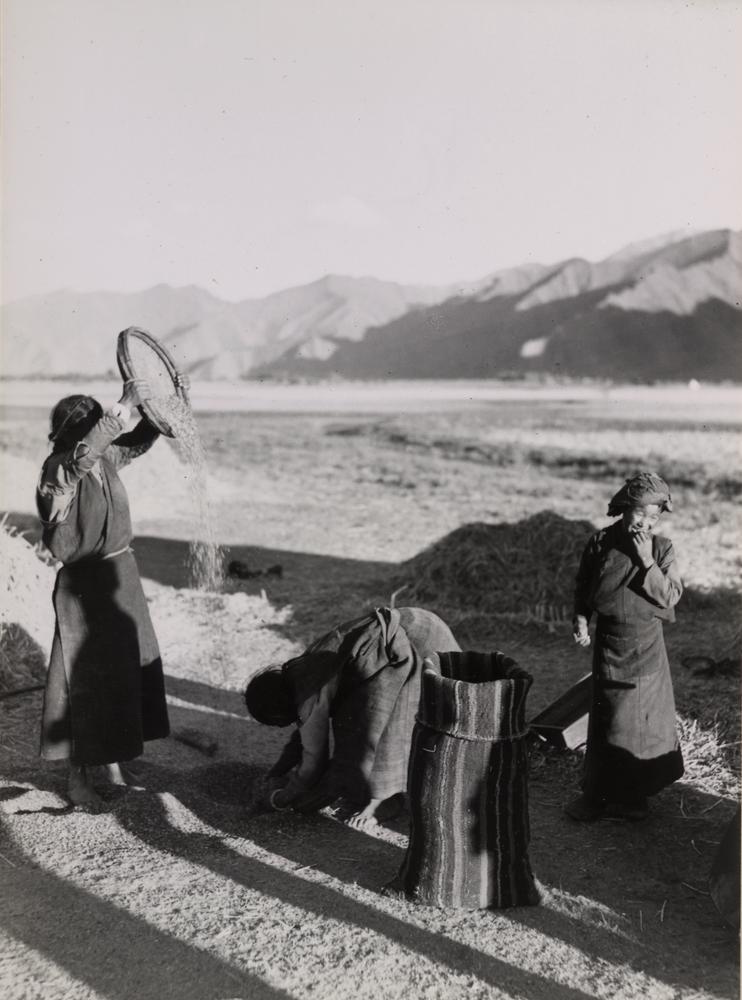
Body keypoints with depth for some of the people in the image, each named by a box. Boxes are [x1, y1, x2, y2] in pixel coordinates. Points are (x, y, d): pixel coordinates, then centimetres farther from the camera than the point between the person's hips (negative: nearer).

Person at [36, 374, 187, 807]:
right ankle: (78, 778, 15)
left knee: (132, 670, 15)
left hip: (122, 577, 8)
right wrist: (125, 405, -40)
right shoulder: (59, 471, -18)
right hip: (85, 586, -8)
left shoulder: (106, 459, 2)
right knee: (88, 679, 1)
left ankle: (114, 763, 32)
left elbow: (142, 438, 14)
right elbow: (84, 451, -39)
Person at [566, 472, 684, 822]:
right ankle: (595, 795, 23)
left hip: (647, 649, 0)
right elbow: (583, 587, 6)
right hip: (609, 645, 0)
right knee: (605, 721, 8)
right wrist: (580, 619, -9)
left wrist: (646, 560, -22)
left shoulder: (662, 549, -6)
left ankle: (632, 796, 24)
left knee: (644, 719, 7)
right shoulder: (600, 543, -5)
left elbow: (671, 597, -14)